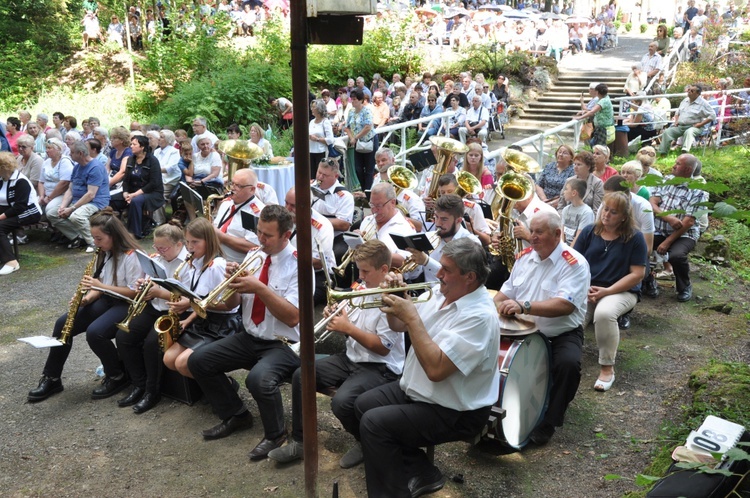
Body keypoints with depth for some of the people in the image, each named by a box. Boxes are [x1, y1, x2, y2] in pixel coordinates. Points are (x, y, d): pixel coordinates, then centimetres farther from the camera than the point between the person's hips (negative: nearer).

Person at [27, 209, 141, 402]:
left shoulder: (130, 256, -18)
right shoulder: (103, 254, 8)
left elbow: (135, 291, -21)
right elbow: (101, 286, 12)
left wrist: (101, 286, -24)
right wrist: (87, 298, -9)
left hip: (126, 305, -8)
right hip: (105, 300, 8)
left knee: (94, 332, -30)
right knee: (63, 323, -6)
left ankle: (117, 377, -6)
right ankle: (51, 378, 7)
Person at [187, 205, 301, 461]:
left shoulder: (298, 265, -15)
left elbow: (292, 317, -23)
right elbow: (231, 304, 8)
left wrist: (260, 288, -28)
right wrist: (233, 282, -14)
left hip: (282, 344, -7)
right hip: (249, 337, 7)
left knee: (259, 379, -34)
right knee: (198, 361, -1)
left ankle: (275, 435, -3)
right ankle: (235, 416, 18)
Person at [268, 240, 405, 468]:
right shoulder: (361, 289, 6)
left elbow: (383, 347, -21)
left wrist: (348, 328, -20)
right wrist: (337, 318, -7)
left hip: (380, 368, -9)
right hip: (351, 358, 9)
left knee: (341, 402, -31)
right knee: (301, 376, 0)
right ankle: (299, 441, 10)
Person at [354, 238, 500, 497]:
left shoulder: (479, 316, -28)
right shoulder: (441, 294, 0)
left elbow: (435, 369, -35)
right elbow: (399, 326, 13)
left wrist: (412, 316, -30)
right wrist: (393, 300, -8)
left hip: (454, 412, -10)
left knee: (374, 423, -20)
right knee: (364, 404, 10)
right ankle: (420, 473, 15)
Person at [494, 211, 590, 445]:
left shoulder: (574, 264, -15)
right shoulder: (525, 255, 4)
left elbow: (565, 305, -29)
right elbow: (507, 291, 12)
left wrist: (524, 306, -39)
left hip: (561, 333, -5)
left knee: (568, 363, -32)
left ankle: (548, 423, -10)